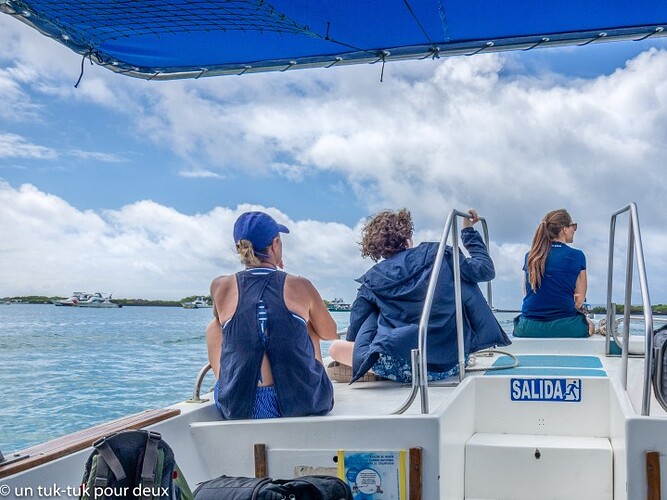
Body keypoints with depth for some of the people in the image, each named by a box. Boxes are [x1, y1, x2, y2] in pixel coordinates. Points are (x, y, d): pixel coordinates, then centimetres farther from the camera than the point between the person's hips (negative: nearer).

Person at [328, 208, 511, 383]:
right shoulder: (435, 253, 4)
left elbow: (356, 329, 8)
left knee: (335, 347, 15)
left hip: (402, 368, -2)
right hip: (451, 364, 2)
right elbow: (485, 269, 8)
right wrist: (468, 231, 21)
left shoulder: (373, 278, 5)